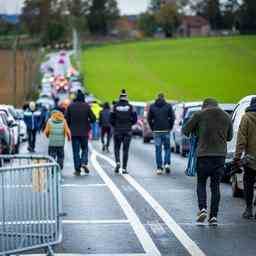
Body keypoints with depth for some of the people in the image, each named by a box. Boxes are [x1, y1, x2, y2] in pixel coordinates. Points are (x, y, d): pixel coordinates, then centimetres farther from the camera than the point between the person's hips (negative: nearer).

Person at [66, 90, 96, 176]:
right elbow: (93, 118, -6)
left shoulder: (71, 106, -4)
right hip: (84, 132, 0)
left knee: (76, 151, 6)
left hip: (74, 132, 0)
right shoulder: (86, 106, -6)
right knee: (84, 148, 17)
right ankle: (84, 163, -6)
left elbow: (67, 119, -3)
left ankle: (77, 169, 4)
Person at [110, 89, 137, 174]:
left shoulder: (115, 107, -2)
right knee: (125, 149, 5)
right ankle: (124, 168, 1)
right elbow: (134, 119, -3)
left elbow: (111, 119, -2)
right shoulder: (130, 107, -2)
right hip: (127, 131, 0)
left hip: (117, 130, 0)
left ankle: (117, 162, -11)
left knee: (117, 148, 13)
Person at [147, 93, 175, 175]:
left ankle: (159, 168, 2)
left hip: (156, 131, 1)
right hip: (166, 130, -1)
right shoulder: (168, 106, 1)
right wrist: (170, 127, 8)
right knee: (167, 148, 12)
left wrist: (152, 128, 11)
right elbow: (172, 118, -3)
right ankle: (167, 163, -5)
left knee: (158, 149, 4)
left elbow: (149, 119, 4)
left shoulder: (152, 107, 6)